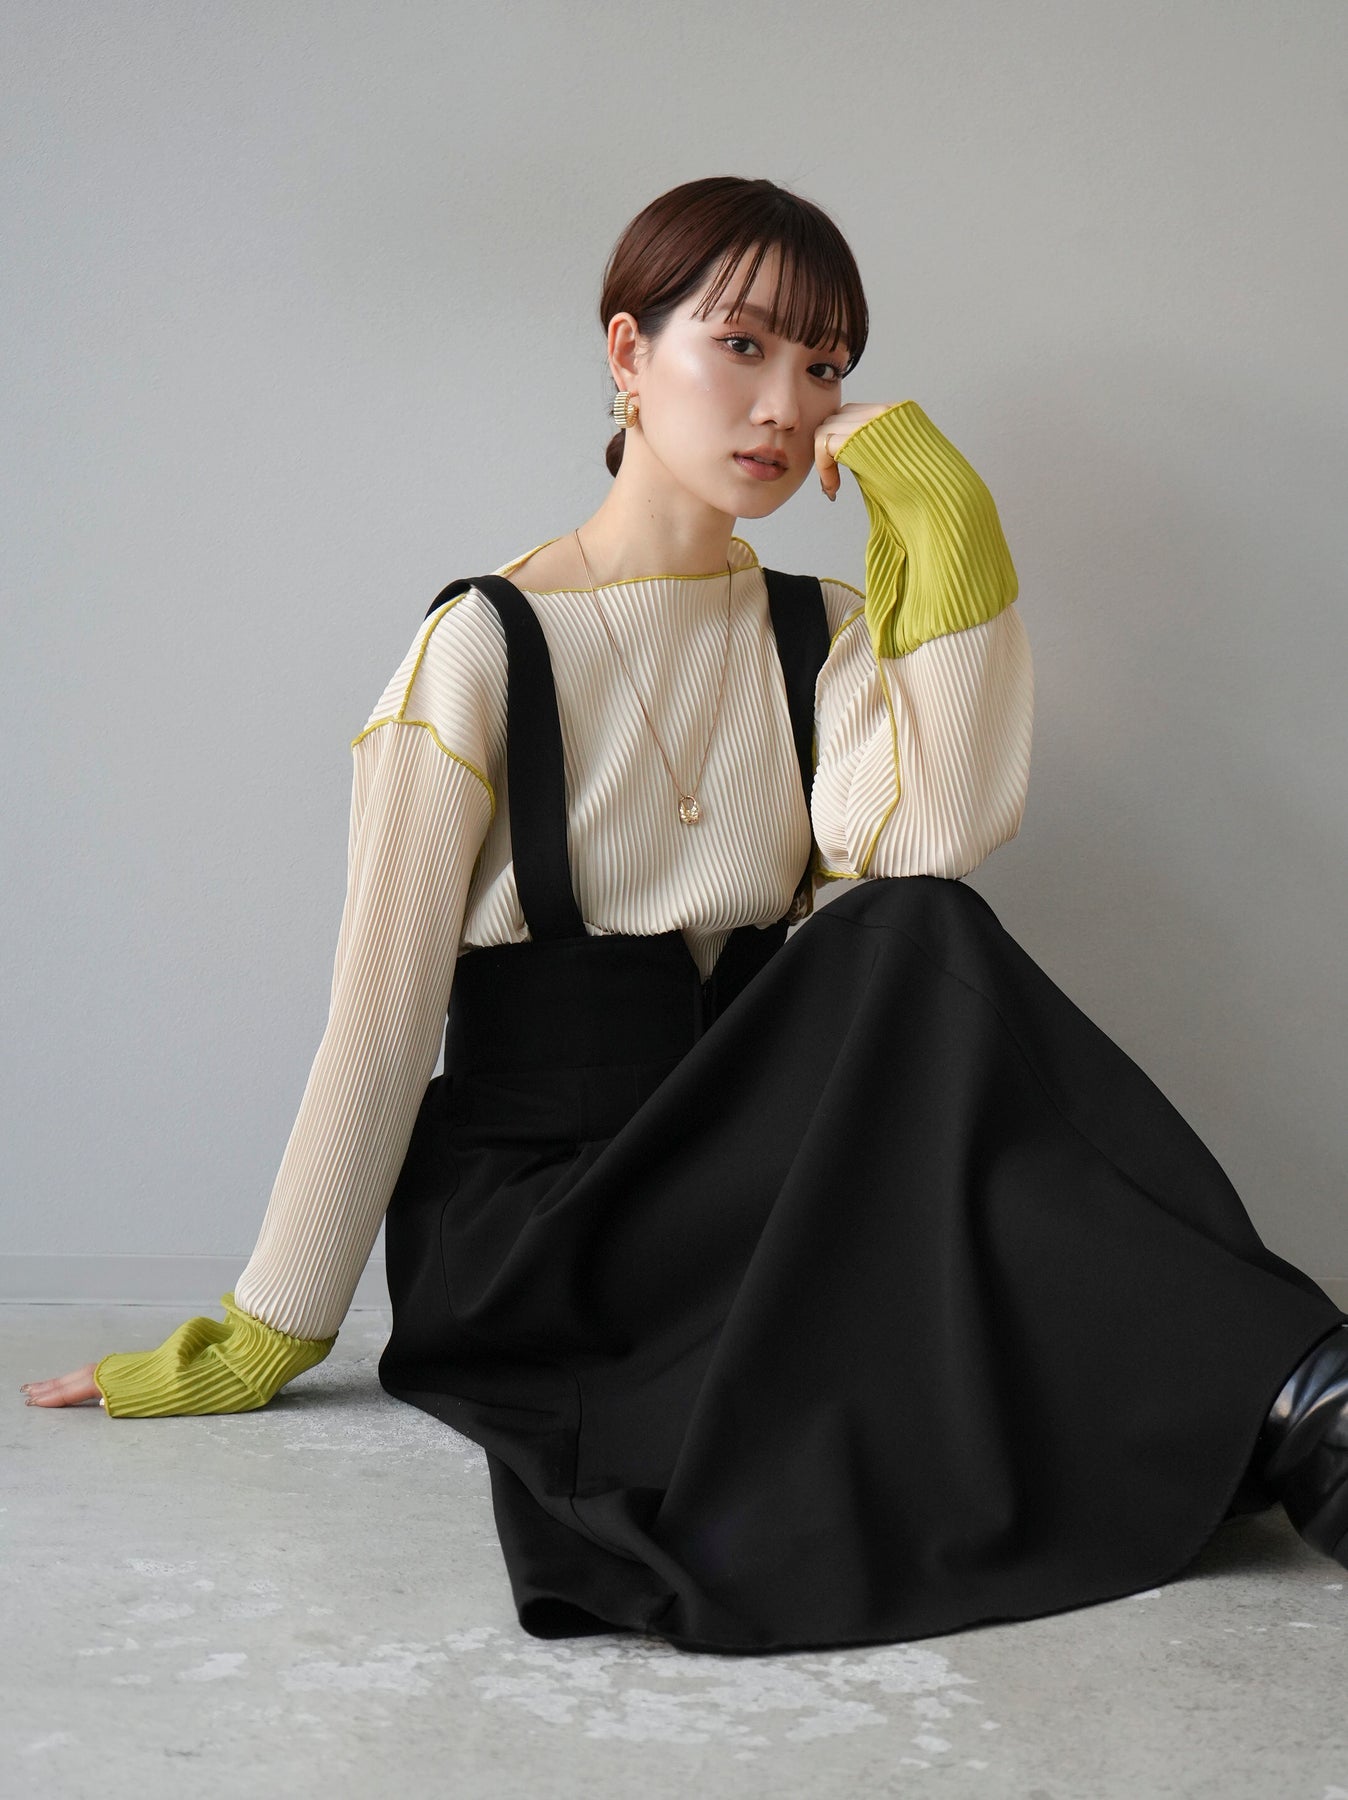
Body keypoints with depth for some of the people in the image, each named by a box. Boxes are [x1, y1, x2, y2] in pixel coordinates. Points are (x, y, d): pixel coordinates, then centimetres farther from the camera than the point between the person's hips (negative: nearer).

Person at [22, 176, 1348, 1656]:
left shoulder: (825, 636, 9)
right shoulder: (483, 649, -4)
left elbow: (928, 839, -15)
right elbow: (382, 1022, -5)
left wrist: (942, 519, -14)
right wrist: (260, 1341, -4)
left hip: (760, 1183, 4)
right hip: (532, 1234, -4)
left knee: (917, 939, -27)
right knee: (919, 950, -28)